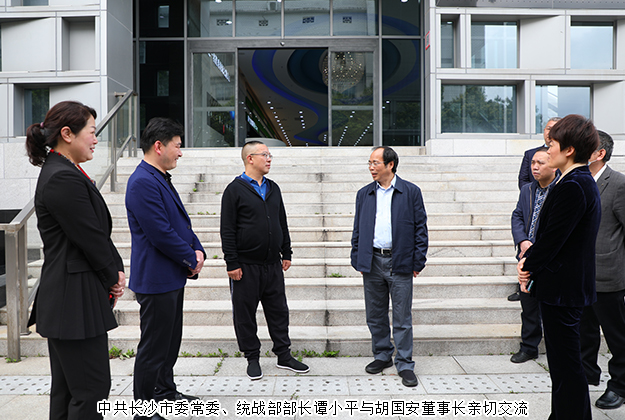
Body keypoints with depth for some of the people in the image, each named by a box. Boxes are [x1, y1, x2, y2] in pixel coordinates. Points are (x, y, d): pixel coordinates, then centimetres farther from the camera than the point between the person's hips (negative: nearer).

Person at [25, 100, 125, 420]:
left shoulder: (61, 173, 14)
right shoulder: (64, 179, -19)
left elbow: (99, 232, 13)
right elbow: (91, 238, -18)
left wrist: (115, 272, 5)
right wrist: (113, 278, -3)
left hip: (63, 301, 11)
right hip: (77, 300, -11)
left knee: (66, 388, 18)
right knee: (91, 389, -2)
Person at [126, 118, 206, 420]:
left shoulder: (161, 179, 13)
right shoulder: (143, 182, -20)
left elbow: (181, 221, 17)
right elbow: (160, 233, -24)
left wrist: (198, 250, 1)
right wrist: (191, 259, -12)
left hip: (172, 276, 11)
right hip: (156, 279, -11)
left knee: (170, 340, 21)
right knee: (153, 347, 0)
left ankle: (165, 391, 36)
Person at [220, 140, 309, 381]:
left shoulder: (273, 189, 13)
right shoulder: (235, 190, -6)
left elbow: (282, 224, 18)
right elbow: (227, 230, -9)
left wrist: (286, 253, 14)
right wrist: (232, 263, -13)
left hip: (273, 264, 6)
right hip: (246, 266, -5)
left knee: (279, 310, 10)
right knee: (245, 313, 4)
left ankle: (283, 355, 22)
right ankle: (252, 358, 18)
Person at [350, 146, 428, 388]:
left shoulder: (411, 192, 0)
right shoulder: (364, 194, 9)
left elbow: (420, 228, 0)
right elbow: (358, 229, 13)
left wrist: (418, 262, -4)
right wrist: (357, 259, 6)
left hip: (400, 263, -3)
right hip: (372, 262, 4)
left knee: (402, 318, 1)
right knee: (375, 316, 12)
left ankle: (404, 364, 12)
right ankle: (382, 356, 29)